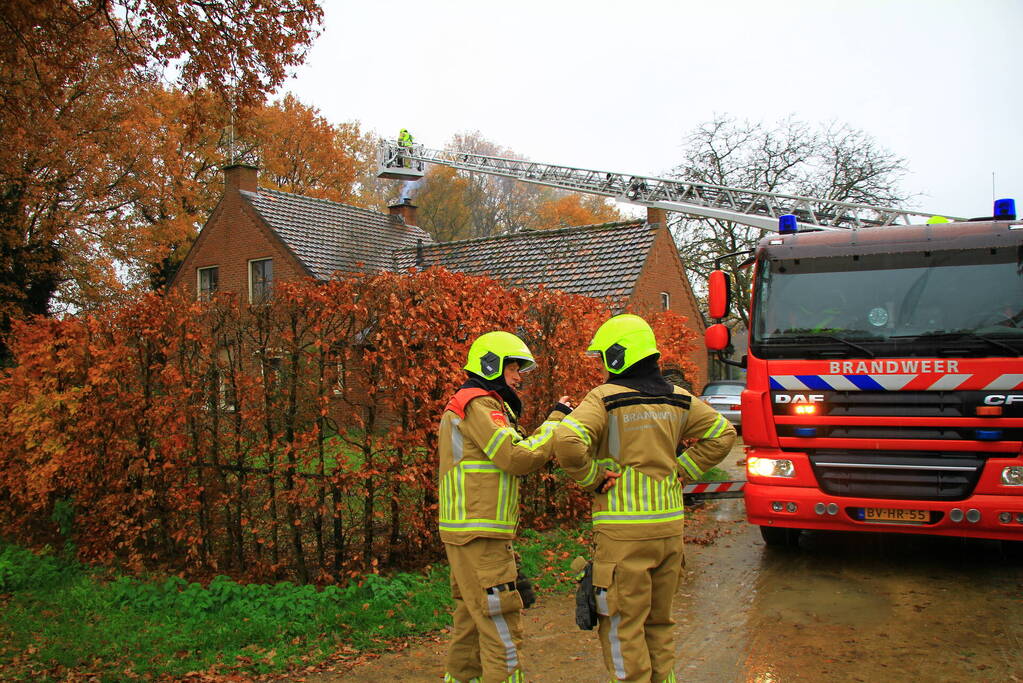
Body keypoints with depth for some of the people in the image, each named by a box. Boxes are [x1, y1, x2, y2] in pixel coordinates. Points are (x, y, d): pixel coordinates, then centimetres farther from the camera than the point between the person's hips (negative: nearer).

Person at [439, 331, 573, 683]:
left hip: (470, 534, 11)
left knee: (472, 622, 18)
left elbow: (508, 459, 17)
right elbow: (520, 457, -20)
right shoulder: (479, 403, -12)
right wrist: (556, 419, -9)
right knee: (502, 632, -7)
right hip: (479, 535, -11)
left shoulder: (465, 404, 22)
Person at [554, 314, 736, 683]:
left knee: (622, 626, 5)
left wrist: (593, 478, -10)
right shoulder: (678, 399, 8)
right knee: (659, 622, 20)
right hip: (670, 525, 6)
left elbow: (567, 442, -25)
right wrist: (680, 470, 12)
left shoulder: (605, 398, -11)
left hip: (624, 529, -6)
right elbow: (723, 434, 15)